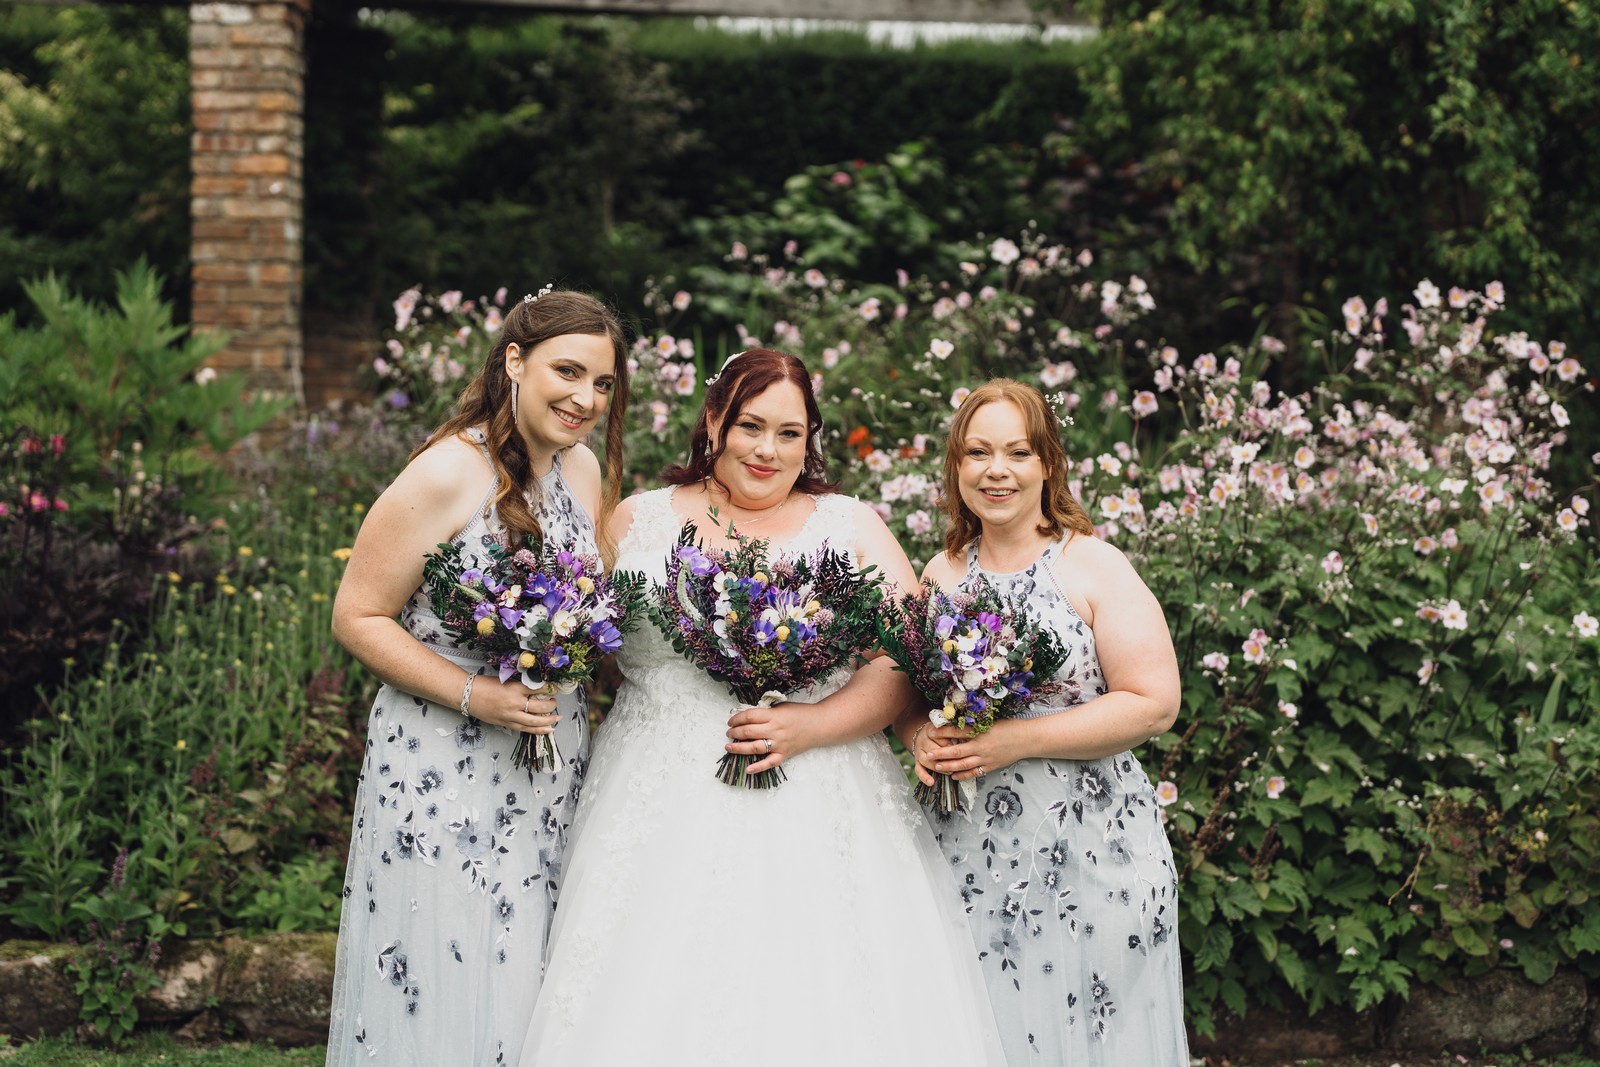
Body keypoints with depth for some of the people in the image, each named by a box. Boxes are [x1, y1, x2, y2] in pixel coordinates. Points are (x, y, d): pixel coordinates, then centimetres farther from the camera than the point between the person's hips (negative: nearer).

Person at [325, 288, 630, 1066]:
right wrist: (475, 695, -21)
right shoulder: (446, 474, -15)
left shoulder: (584, 471, 6)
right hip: (446, 776, -7)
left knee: (530, 992, 12)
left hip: (558, 774, 7)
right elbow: (357, 617, -13)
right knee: (446, 996, 1)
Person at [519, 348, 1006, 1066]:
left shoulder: (852, 528, 9)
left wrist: (813, 725, -12)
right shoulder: (638, 521, 11)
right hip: (664, 814, 1)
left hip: (816, 815, 0)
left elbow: (908, 663, 1)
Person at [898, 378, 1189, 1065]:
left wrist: (1017, 739, -18)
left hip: (1087, 854, -4)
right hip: (967, 853, 4)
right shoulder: (940, 573, 9)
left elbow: (1154, 703, -12)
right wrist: (919, 736, -6)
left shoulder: (1093, 565, -5)